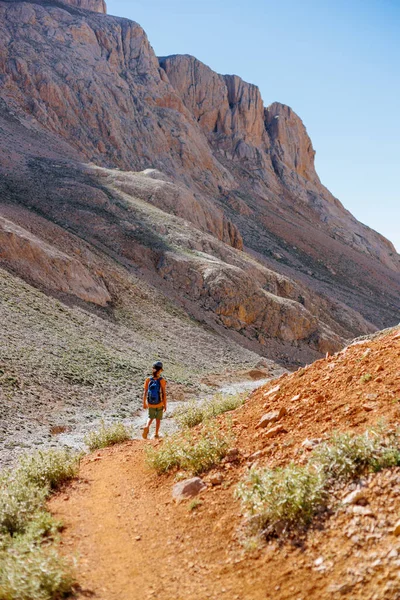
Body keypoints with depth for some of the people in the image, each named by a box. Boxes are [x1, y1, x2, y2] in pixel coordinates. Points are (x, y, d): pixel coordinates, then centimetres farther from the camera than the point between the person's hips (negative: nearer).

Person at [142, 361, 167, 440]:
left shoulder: (148, 379, -11)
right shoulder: (162, 381, -18)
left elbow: (145, 393, -6)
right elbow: (164, 394, -14)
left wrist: (144, 403, 6)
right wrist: (165, 405, -3)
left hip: (150, 404, 2)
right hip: (159, 404, -2)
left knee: (151, 417, 22)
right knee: (158, 418, 20)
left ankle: (147, 427, -5)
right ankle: (156, 434, 29)